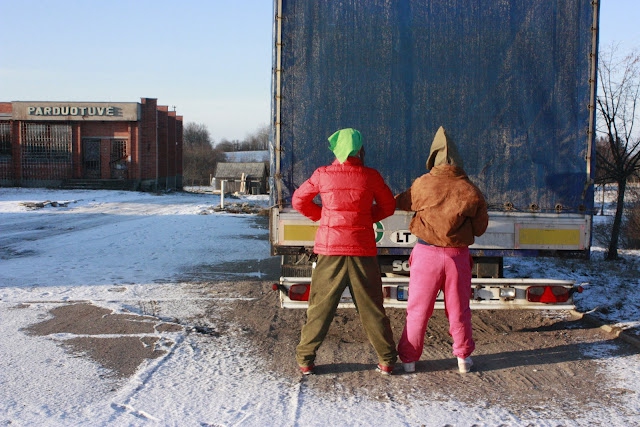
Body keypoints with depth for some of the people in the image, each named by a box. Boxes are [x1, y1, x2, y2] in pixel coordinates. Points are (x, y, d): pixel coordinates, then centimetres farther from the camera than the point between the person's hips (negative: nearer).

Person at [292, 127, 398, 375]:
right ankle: (387, 360, 16)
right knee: (371, 308, 9)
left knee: (320, 306, 8)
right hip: (362, 250, 0)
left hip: (330, 248, 0)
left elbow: (299, 201, 9)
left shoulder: (322, 175, -2)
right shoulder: (370, 176, -3)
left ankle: (305, 359, 11)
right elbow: (388, 206, 9)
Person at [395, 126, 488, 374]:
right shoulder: (470, 191, -5)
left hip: (426, 254, -1)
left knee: (418, 309, 8)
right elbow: (480, 228, 3)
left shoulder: (424, 184, -9)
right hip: (458, 256, 2)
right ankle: (463, 358, 23)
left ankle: (408, 358, 14)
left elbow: (401, 203, 8)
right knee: (459, 310, 14)